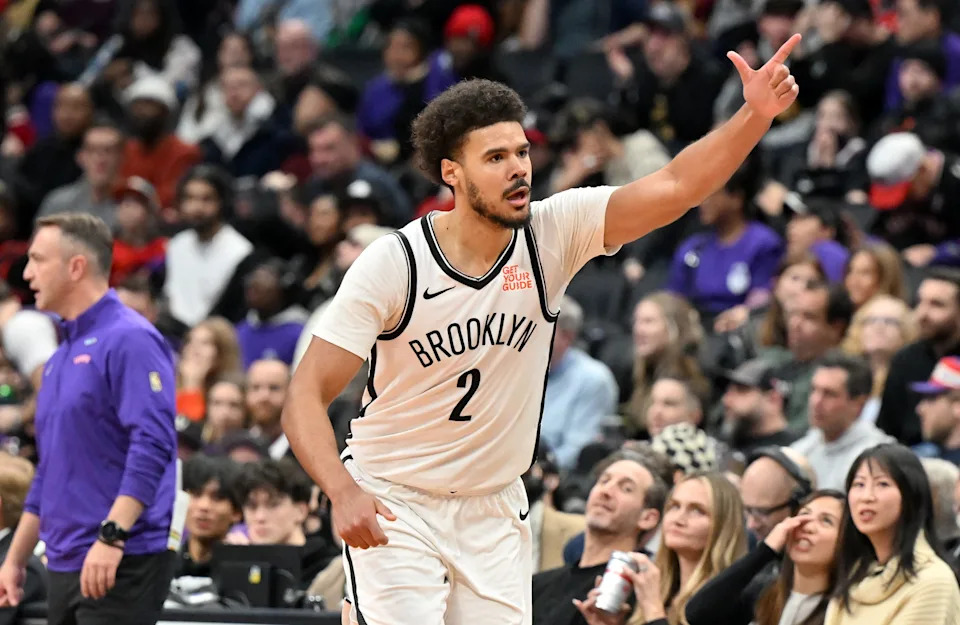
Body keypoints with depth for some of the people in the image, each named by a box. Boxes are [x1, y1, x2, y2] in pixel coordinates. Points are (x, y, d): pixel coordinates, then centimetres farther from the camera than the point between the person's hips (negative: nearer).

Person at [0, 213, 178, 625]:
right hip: (67, 567, 9)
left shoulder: (129, 340, -9)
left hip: (122, 561, -9)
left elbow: (153, 446, -20)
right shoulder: (60, 358, 19)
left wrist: (111, 536, -26)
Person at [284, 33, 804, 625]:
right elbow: (307, 397, -17)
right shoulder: (393, 263, -17)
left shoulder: (553, 233, -8)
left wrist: (755, 116, -34)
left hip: (494, 509, 4)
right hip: (391, 506, -4)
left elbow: (674, 188, -18)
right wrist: (344, 492, -34)